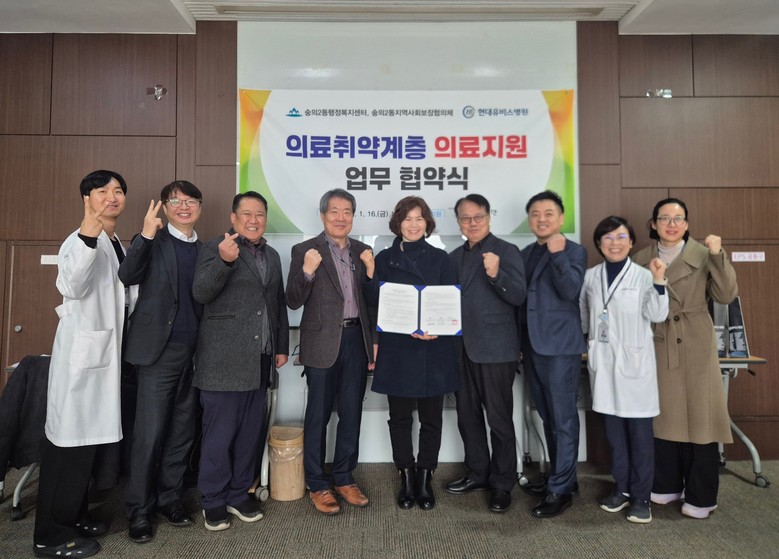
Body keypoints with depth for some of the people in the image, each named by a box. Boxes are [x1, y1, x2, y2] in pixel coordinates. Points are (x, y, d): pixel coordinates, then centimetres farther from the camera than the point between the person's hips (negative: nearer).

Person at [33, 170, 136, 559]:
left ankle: (73, 515, 31)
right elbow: (71, 286, -34)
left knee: (90, 437, 16)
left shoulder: (118, 245, 14)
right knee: (70, 439, -2)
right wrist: (87, 238, -45)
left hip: (108, 348, 9)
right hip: (82, 349, -9)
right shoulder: (80, 240, -14)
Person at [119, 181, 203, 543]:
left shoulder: (203, 250, 13)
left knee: (182, 433, 11)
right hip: (159, 350, -4)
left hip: (193, 352, 5)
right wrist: (146, 235, -27)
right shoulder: (153, 241, 0)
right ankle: (139, 510, 15)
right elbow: (127, 277, -17)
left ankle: (170, 499, 26)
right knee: (149, 433, -1)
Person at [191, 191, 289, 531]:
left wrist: (282, 347, 16)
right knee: (219, 433, 3)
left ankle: (239, 494, 28)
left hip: (260, 362, 6)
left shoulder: (272, 256, 16)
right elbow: (200, 293, -16)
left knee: (251, 432, 12)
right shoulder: (215, 249, -3)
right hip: (224, 361, -6)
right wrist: (224, 260, -32)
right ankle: (213, 500, 20)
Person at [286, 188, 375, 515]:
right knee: (318, 415, 7)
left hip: (356, 339, 4)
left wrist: (372, 272, -7)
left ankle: (344, 478, 30)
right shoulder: (305, 251, -4)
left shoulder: (363, 251, 9)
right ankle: (317, 485, 22)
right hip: (323, 343, -4)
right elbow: (294, 301, -8)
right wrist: (307, 272, -24)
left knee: (351, 413, 13)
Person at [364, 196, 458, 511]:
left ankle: (425, 480, 23)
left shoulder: (440, 259, 5)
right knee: (400, 418, 8)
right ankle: (406, 478, 23)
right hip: (397, 350, 0)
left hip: (433, 350, 0)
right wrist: (370, 275, -14)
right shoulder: (384, 259, 5)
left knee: (431, 418, 8)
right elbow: (375, 303, 2)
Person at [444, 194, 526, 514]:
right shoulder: (454, 257, 13)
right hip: (462, 348, 6)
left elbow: (518, 297, -13)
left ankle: (502, 484, 17)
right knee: (468, 415, 14)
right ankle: (477, 474, 30)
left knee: (499, 419, 3)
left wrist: (496, 274, -28)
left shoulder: (506, 251, -4)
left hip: (496, 349, -6)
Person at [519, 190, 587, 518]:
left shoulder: (574, 251, -3)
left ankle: (561, 489, 8)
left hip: (560, 346, -6)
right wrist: (520, 343, 12)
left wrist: (558, 254, -25)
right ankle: (562, 476, 30)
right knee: (548, 417, 15)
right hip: (532, 346, 7)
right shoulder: (526, 254, 14)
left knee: (563, 418, -1)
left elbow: (570, 290, -17)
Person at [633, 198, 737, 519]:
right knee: (664, 417, 10)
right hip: (658, 348, 2)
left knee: (699, 417, 2)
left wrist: (718, 256, -17)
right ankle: (667, 485, 25)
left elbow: (726, 296, -9)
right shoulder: (642, 259, 5)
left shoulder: (703, 254, -1)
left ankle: (700, 496, 15)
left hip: (696, 347, -2)